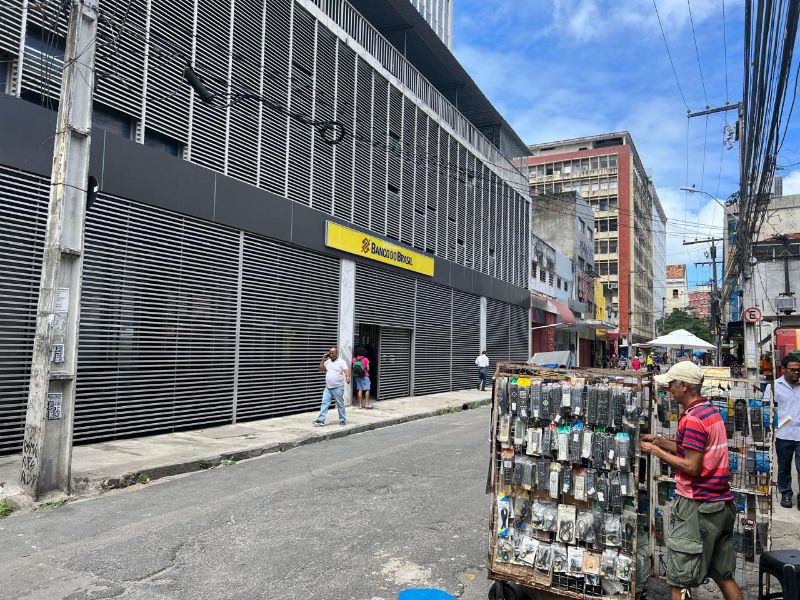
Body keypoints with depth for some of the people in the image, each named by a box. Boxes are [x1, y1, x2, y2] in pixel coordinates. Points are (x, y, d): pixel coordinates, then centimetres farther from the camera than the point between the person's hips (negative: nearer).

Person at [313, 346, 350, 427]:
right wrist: (323, 360, 4)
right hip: (328, 388, 5)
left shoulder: (341, 362, -6)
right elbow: (321, 369, 13)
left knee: (340, 405, 4)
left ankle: (343, 420, 15)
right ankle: (321, 420, -1)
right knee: (325, 403, -1)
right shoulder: (327, 362, 11)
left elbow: (346, 371, -18)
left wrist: (347, 377, -38)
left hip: (338, 388, -5)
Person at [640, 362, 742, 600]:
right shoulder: (712, 411, 10)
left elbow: (691, 467, -20)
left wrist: (656, 451, -11)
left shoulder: (692, 419, -19)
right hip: (722, 503, 9)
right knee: (724, 576, 19)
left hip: (697, 504, -9)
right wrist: (660, 441, 11)